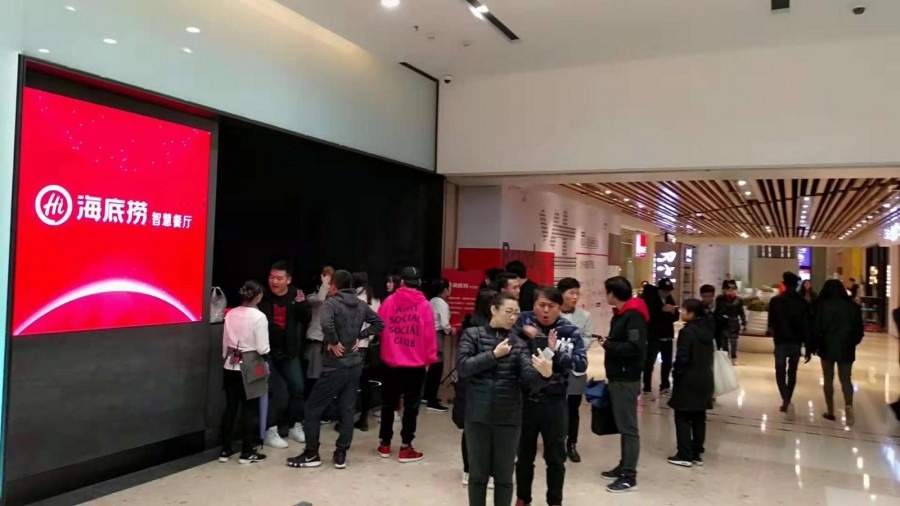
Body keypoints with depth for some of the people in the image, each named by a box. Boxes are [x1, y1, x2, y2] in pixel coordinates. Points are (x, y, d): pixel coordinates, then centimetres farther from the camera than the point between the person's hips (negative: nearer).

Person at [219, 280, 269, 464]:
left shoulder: (230, 314, 2)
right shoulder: (259, 316, -14)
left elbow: (225, 342, 10)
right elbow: (262, 349, -16)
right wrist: (264, 354, 6)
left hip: (230, 366, 6)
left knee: (230, 407, 12)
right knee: (249, 409, 5)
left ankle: (225, 450, 19)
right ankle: (247, 453, 11)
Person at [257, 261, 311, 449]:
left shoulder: (296, 295, -1)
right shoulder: (263, 296, -9)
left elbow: (307, 319, -5)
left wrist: (302, 304, -23)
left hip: (289, 351, 3)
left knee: (297, 388, 7)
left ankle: (295, 426, 23)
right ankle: (271, 431, 9)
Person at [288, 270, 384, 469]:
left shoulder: (331, 303, -12)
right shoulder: (361, 305, 7)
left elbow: (326, 323, -32)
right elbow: (379, 324, 13)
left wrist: (333, 342, -17)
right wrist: (359, 336, 8)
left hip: (335, 366, -6)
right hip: (355, 365, 6)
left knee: (313, 408, 7)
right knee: (347, 410, 10)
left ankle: (311, 454, 12)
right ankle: (341, 455, 13)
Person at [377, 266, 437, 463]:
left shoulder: (389, 301, -3)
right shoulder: (424, 305, -9)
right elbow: (429, 335, -9)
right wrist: (429, 359, 3)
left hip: (391, 362, 3)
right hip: (416, 364, -2)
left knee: (388, 403, 15)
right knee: (411, 405, 7)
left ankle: (385, 445, 24)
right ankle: (405, 448, 10)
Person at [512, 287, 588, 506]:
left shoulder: (570, 331, -6)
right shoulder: (523, 321, -6)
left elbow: (581, 364, -13)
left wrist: (555, 352, -23)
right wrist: (521, 332, -24)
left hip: (554, 402, 0)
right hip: (525, 399, 0)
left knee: (555, 456, 14)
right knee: (524, 454, 17)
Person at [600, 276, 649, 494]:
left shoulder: (634, 315, -17)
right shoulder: (620, 314, 13)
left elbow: (634, 348, -25)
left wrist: (608, 345, -16)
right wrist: (608, 343, 1)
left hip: (627, 380, -9)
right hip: (617, 378, 9)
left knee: (628, 428, -2)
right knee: (622, 426, 16)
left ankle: (629, 477, 4)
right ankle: (624, 467, 25)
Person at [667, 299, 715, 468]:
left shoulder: (687, 332, -17)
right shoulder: (707, 330, 8)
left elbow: (682, 358, -19)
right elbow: (709, 356, 13)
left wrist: (676, 374, -5)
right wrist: (703, 372, 18)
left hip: (688, 381, -8)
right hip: (704, 380, 8)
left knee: (683, 418, 1)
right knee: (699, 419, 13)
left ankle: (684, 455, 3)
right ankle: (697, 454, 19)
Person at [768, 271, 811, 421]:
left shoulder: (775, 300, -7)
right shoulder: (803, 303, -2)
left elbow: (771, 323, -1)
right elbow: (806, 327, -4)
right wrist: (808, 348, 1)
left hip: (781, 342, -2)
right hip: (796, 342, 2)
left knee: (780, 373, 4)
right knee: (792, 373, 14)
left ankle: (787, 402, -17)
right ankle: (786, 403, 20)